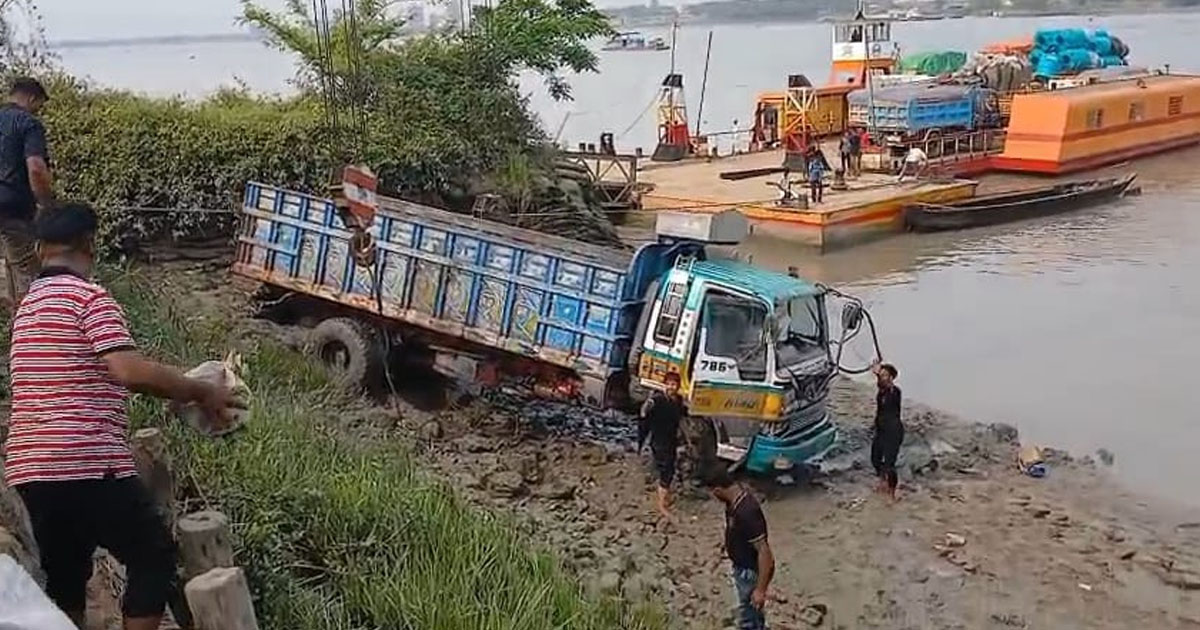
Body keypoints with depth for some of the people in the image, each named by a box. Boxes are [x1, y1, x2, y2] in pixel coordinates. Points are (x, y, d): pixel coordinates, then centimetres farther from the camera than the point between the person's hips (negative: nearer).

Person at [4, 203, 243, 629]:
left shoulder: (28, 305, 18)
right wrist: (202, 393, -11)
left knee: (63, 577, 17)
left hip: (30, 470, 8)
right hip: (88, 466, -8)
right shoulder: (90, 298, -9)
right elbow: (130, 371, -22)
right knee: (153, 555, 5)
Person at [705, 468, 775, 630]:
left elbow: (764, 551, -31)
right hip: (742, 567, 9)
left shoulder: (746, 512, -36)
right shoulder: (738, 495, -7)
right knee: (751, 613, 28)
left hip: (751, 571, -9)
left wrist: (760, 589, -25)